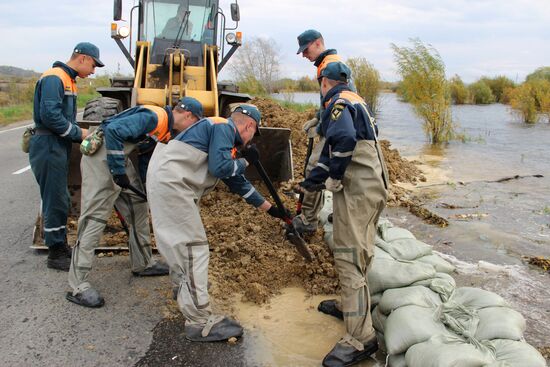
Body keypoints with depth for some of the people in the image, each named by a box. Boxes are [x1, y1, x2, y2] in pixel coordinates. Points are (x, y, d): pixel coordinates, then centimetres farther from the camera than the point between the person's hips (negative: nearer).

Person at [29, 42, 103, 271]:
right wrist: (79, 133, -16)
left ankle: (61, 246, 29)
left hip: (59, 147, 10)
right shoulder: (54, 78, -14)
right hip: (48, 146, -10)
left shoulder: (68, 80, 17)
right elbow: (50, 115, -24)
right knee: (55, 201, -2)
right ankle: (56, 255, 9)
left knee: (61, 200, 17)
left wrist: (82, 134, 2)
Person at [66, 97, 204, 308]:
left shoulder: (168, 129, 10)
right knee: (95, 217, -11)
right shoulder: (154, 117, -19)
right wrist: (118, 172, -23)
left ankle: (142, 264, 28)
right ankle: (78, 287, -6)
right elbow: (113, 130, -28)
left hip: (118, 158, 10)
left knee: (138, 208, 14)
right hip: (102, 156, -10)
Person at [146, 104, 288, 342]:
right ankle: (200, 322, -9)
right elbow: (220, 168, -19)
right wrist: (245, 160, 0)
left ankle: (183, 285, 49)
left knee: (179, 239, 27)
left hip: (165, 182, 11)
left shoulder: (224, 135, 23)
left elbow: (238, 183, 27)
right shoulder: (223, 127, -5)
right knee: (194, 246, -11)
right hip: (170, 182, -11)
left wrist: (270, 208, 31)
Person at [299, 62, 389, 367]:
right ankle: (352, 306, 38)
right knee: (356, 252, 21)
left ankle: (360, 339, -8)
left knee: (348, 256, -10)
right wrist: (314, 178, 27)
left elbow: (344, 140, -28)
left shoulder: (338, 102, -8)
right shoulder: (355, 101, 23)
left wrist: (332, 179, -15)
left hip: (356, 188, -10)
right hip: (370, 185, 10)